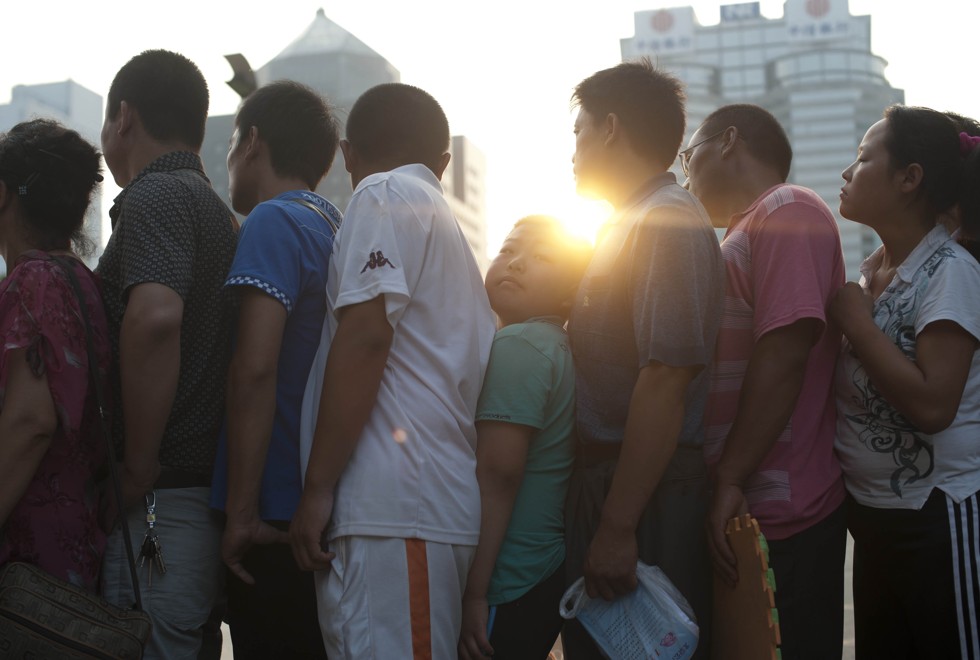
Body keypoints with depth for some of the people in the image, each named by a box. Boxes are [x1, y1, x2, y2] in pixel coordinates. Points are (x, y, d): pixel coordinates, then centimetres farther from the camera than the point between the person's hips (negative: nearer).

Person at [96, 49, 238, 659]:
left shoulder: (154, 196, -8)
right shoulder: (220, 213, 20)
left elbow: (154, 317, -27)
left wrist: (140, 471, -20)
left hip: (161, 503, -9)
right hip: (211, 492, 9)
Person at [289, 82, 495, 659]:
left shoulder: (385, 195, 0)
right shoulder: (447, 222, 25)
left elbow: (363, 338, -12)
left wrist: (318, 488, -11)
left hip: (392, 507, -9)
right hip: (446, 504, 9)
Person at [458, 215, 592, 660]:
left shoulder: (517, 344, -14)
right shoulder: (562, 348, 13)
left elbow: (496, 476, -20)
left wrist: (475, 593, -19)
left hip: (508, 589, -9)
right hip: (549, 572, 9)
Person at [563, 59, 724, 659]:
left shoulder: (669, 222, -14)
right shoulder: (632, 222, 17)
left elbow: (665, 382, -22)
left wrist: (618, 527, -24)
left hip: (646, 496, -9)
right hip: (603, 476, 9)